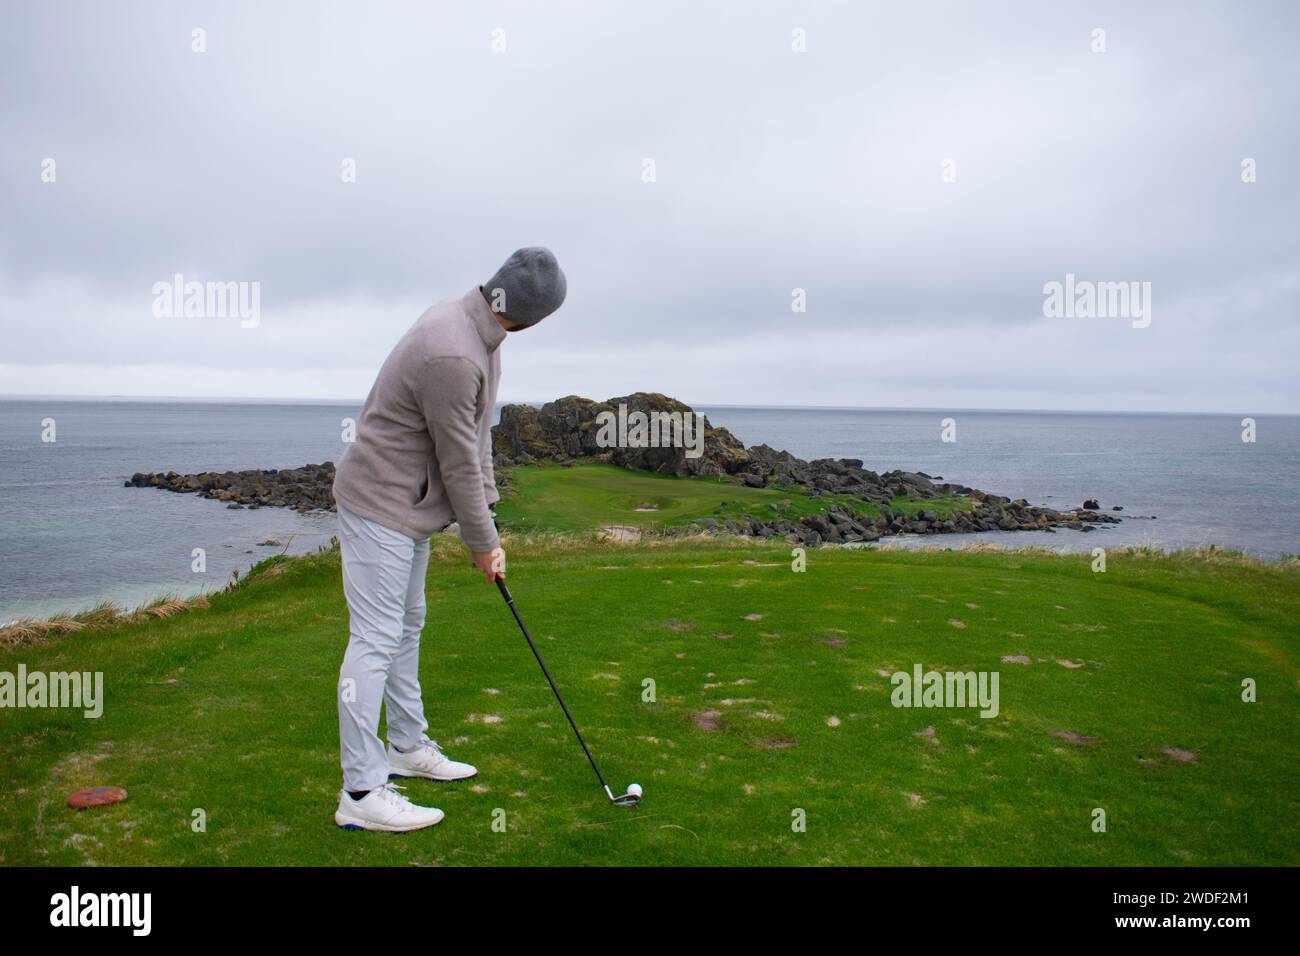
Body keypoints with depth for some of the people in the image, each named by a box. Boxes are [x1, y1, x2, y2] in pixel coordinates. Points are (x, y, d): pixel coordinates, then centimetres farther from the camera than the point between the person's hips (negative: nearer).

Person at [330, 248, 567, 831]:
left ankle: (408, 749, 33)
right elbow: (459, 461, -22)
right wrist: (482, 541, -10)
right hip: (379, 505, -10)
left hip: (408, 504, 10)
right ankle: (361, 793, 2)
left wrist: (487, 511, 6)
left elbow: (477, 434, 7)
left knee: (406, 629, 18)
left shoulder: (476, 325, 4)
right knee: (375, 641, -6)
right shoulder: (451, 356, -29)